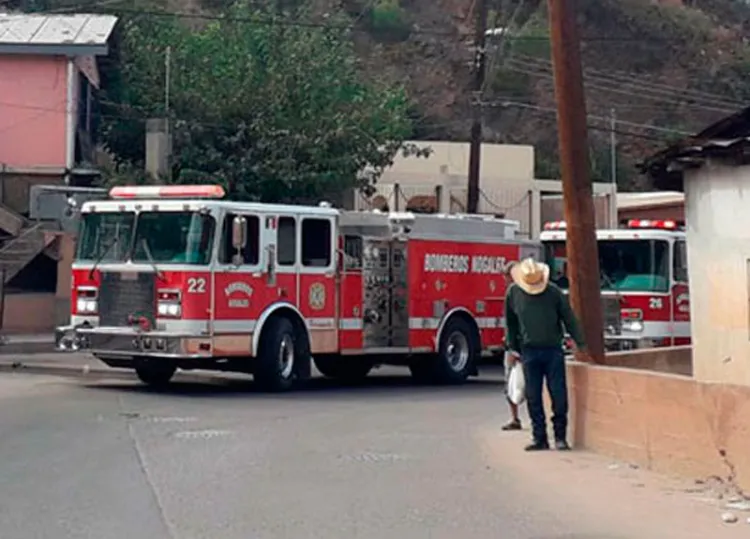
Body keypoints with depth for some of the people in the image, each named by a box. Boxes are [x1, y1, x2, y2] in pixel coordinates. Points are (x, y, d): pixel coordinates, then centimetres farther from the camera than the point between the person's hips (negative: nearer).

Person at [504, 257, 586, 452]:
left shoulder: (553, 292, -5)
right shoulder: (513, 293, -1)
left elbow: (569, 318, 1)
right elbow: (510, 323, 11)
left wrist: (580, 343, 1)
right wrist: (513, 348, 12)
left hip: (553, 350, -1)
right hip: (529, 352, 1)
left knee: (559, 395, -3)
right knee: (533, 397, 2)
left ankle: (560, 436, 7)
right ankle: (539, 437, 8)